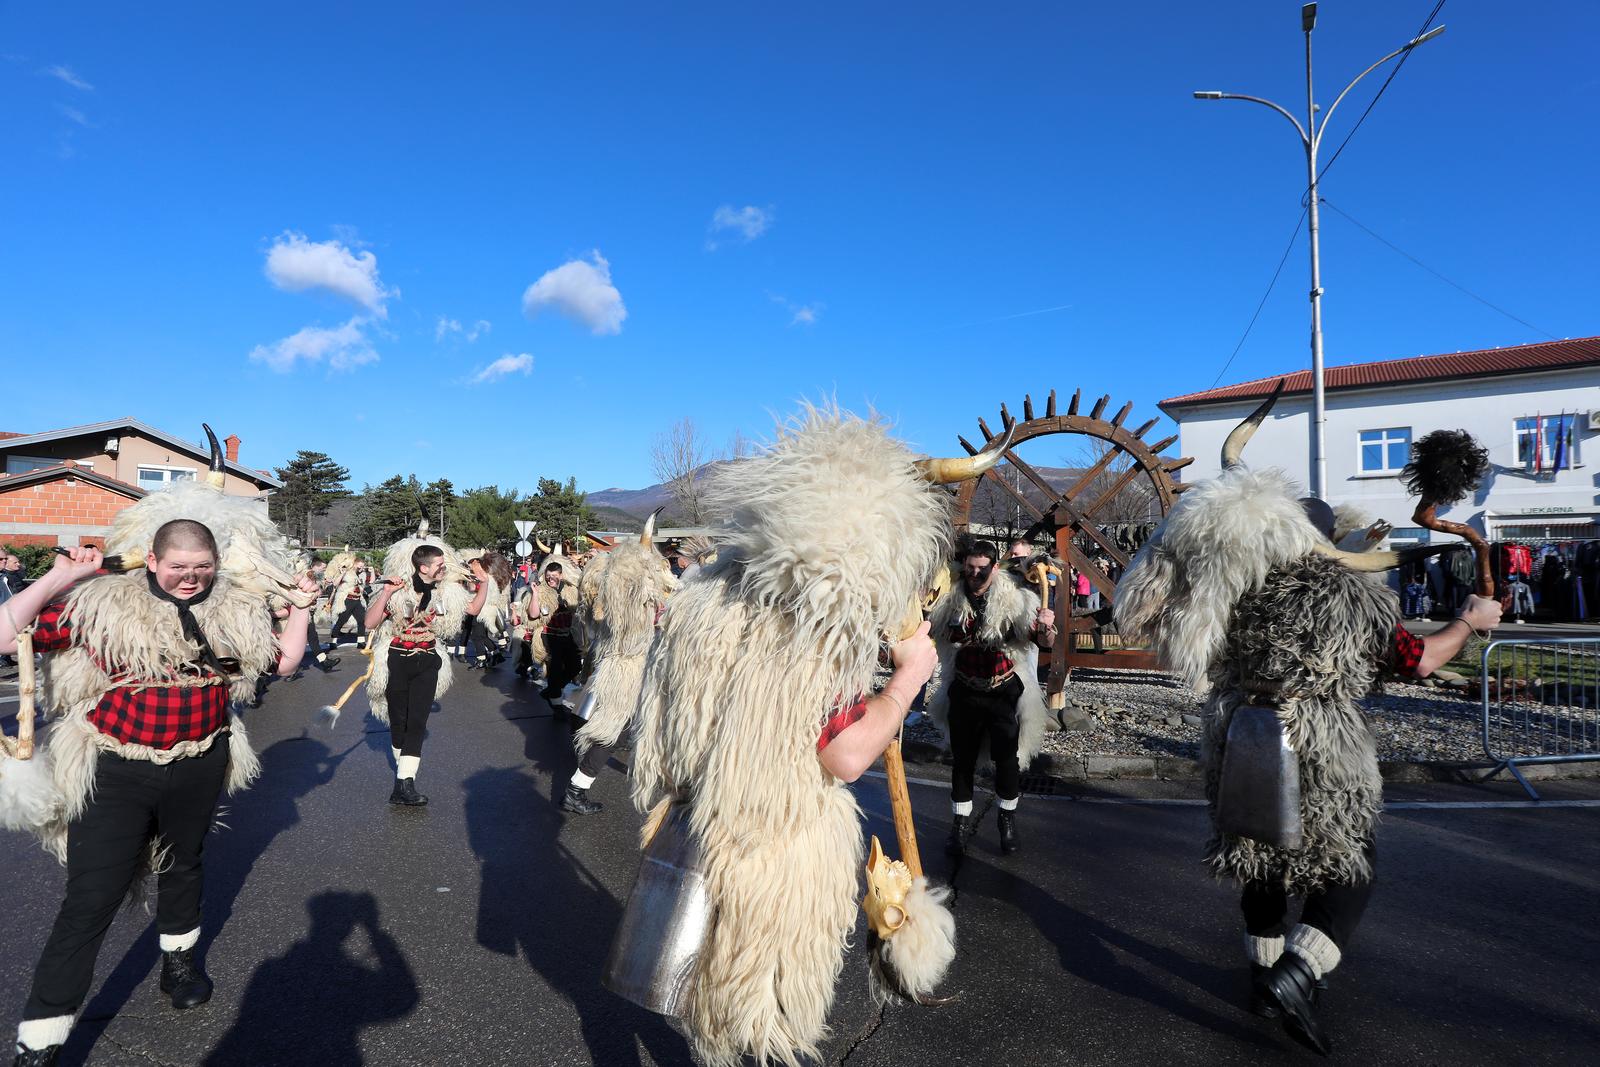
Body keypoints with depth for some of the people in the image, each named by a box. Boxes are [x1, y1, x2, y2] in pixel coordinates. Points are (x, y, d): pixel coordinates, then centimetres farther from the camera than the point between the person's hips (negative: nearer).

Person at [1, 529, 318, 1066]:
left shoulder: (237, 611, -2)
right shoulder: (99, 602, -11)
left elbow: (284, 661, 8)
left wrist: (301, 607, 0)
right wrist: (58, 577, -20)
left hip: (199, 769, 4)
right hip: (115, 774, -3)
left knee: (184, 864, 25)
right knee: (90, 900, -3)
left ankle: (179, 960, 51)